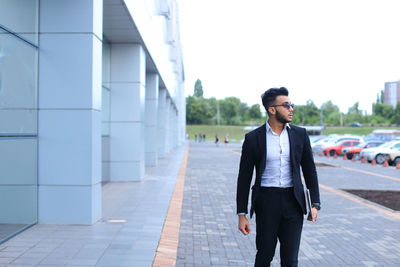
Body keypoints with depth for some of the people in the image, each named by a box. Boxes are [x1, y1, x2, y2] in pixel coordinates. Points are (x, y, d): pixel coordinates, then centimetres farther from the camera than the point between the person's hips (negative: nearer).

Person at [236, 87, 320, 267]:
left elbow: (309, 170, 10)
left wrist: (315, 204, 4)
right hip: (266, 200, -2)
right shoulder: (253, 138, -3)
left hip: (293, 201, 2)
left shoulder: (300, 134, 5)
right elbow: (244, 178, 0)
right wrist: (242, 215, -3)